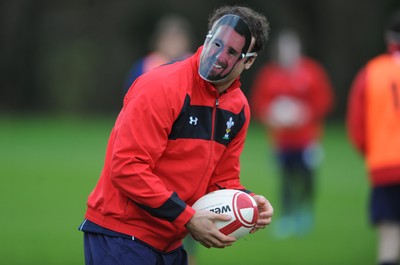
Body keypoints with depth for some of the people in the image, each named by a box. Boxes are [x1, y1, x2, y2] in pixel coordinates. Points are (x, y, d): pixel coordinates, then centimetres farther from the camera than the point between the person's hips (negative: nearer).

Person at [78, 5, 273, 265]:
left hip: (170, 244, 7)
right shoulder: (162, 87, -18)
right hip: (122, 236, -7)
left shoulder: (239, 108, 5)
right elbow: (127, 168, -23)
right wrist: (187, 218, -23)